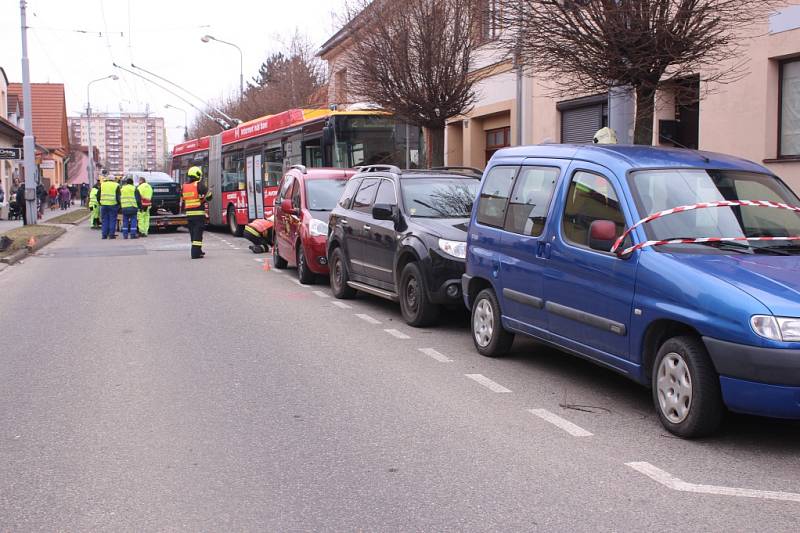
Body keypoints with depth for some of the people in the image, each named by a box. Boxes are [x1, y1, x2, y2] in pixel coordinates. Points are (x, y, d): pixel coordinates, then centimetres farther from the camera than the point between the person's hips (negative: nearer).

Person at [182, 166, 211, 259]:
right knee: (198, 233, -5)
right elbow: (209, 196, -4)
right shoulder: (199, 185, -8)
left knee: (193, 232, 15)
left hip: (189, 213, 6)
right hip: (199, 213, -6)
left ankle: (197, 251, 26)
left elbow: (183, 200, 16)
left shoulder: (184, 186, 10)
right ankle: (195, 253, -10)